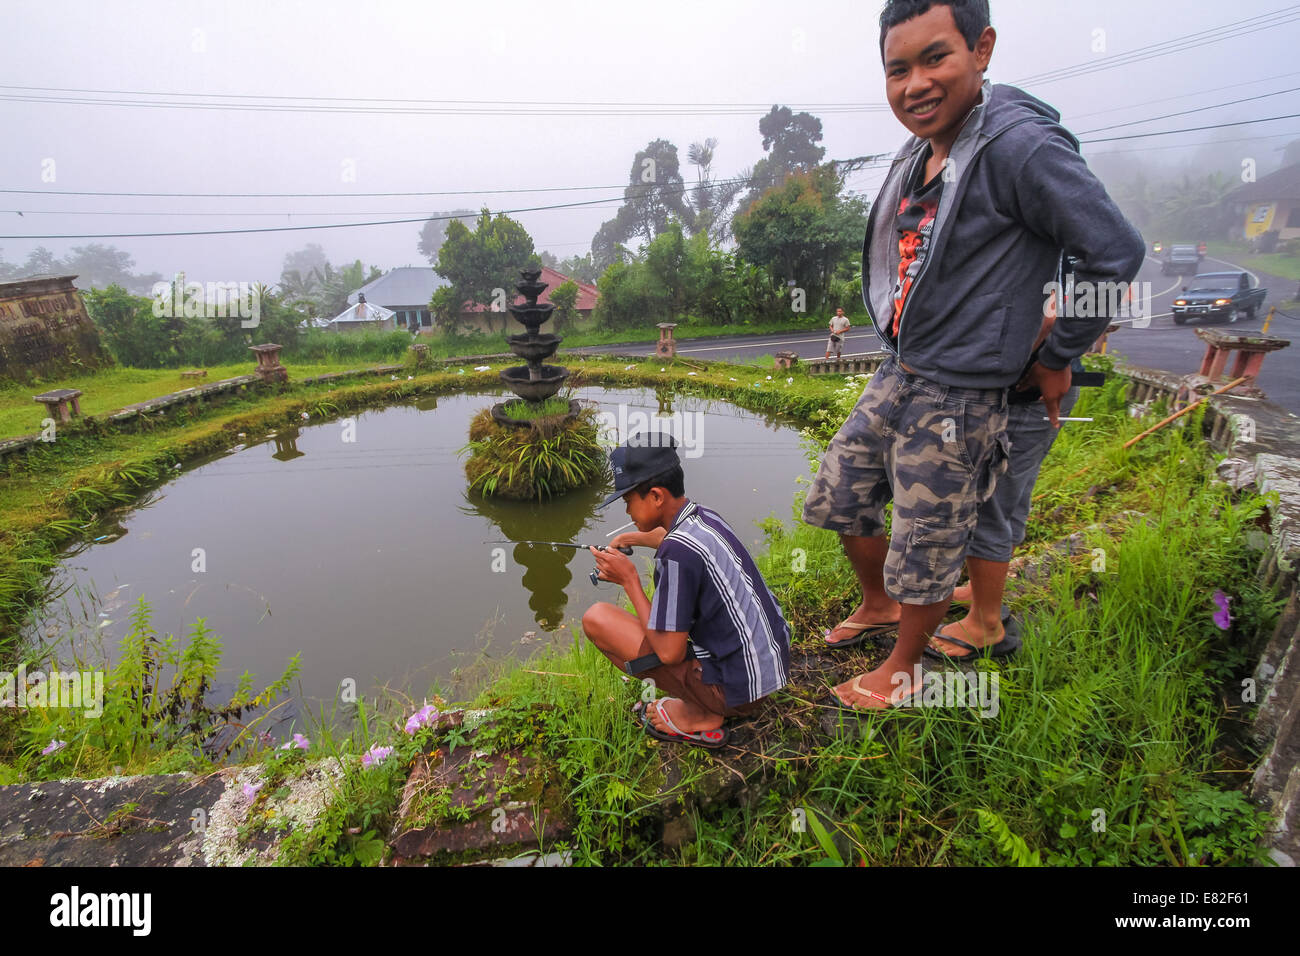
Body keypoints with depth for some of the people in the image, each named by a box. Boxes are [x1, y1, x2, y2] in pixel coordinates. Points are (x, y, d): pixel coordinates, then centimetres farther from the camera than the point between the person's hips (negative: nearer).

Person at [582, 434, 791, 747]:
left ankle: (698, 716, 0)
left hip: (736, 687, -9)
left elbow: (669, 653, -20)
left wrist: (629, 580, -12)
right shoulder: (708, 518, 2)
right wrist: (630, 538, 29)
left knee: (596, 618, -10)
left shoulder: (678, 551, -25)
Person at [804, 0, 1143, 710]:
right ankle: (877, 605, 45)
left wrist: (1056, 360, -6)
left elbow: (1115, 252, -15)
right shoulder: (918, 154, 7)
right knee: (836, 499, 19)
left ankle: (903, 668, 31)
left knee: (925, 552, 6)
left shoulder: (1018, 144, -18)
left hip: (959, 398, -8)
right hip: (896, 376, 9)